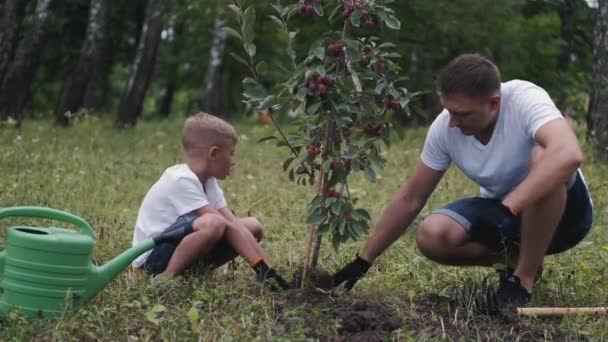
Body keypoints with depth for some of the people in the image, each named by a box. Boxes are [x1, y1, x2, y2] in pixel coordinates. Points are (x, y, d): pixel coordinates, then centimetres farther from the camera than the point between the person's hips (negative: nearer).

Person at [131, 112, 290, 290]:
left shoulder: (207, 181, 5)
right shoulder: (182, 181, -23)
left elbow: (233, 222, -4)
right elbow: (226, 224, -27)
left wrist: (264, 266, -14)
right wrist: (261, 264, -27)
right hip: (153, 256, -9)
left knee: (253, 225, 0)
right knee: (213, 223, -36)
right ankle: (167, 277, -21)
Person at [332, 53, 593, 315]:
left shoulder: (525, 100, -29)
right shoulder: (444, 128, -15)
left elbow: (569, 155, -49)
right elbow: (410, 199, -6)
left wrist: (508, 208, -51)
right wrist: (364, 260, -6)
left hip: (563, 210, -4)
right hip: (501, 209, 4)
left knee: (544, 160, -37)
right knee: (431, 237, -21)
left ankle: (523, 278, -20)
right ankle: (516, 259, 4)